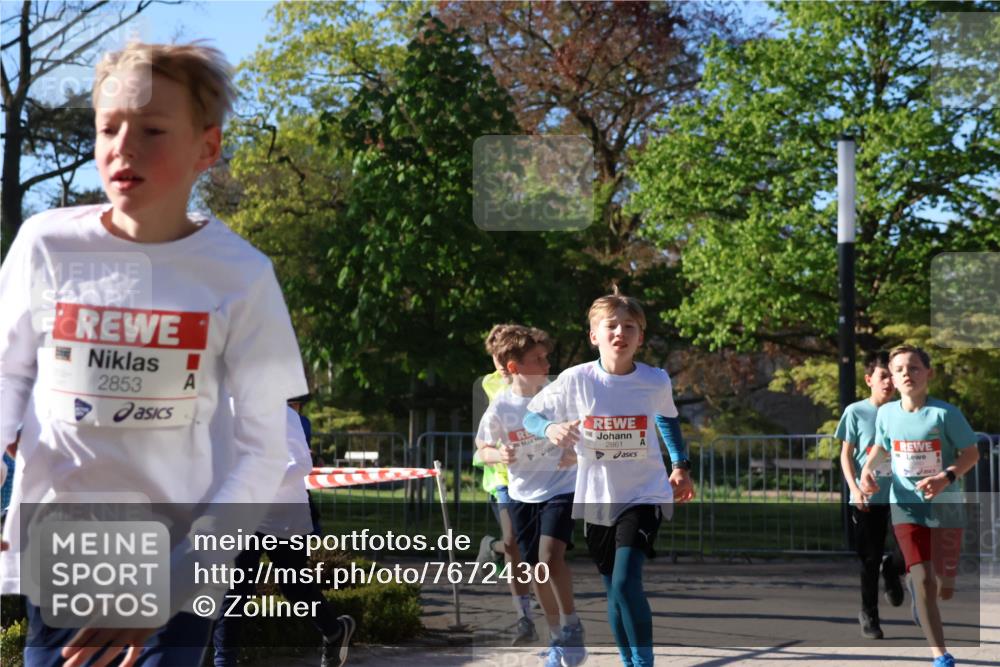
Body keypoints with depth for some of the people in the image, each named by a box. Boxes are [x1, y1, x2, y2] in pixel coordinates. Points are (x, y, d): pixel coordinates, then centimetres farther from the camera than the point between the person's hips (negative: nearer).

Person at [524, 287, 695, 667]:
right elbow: (530, 415, -2)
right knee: (615, 592, 11)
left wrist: (680, 466, 9)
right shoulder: (575, 380, -12)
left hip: (644, 494, -2)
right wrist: (551, 428, -23)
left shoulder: (655, 381, -9)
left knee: (626, 583, -19)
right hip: (597, 499, 2)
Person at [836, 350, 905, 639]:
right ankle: (869, 615, 19)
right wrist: (855, 488, -13)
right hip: (867, 499, -2)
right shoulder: (856, 412, -3)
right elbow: (846, 455, 0)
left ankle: (891, 570, 23)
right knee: (870, 560, 3)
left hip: (900, 496, 2)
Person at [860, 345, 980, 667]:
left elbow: (971, 453, -9)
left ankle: (913, 584, 43)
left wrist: (946, 477, -25)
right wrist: (868, 468, -2)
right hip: (906, 507, 1)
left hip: (945, 506, -1)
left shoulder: (945, 413, -14)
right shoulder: (886, 414, -3)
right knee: (924, 581, -15)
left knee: (944, 590, 6)